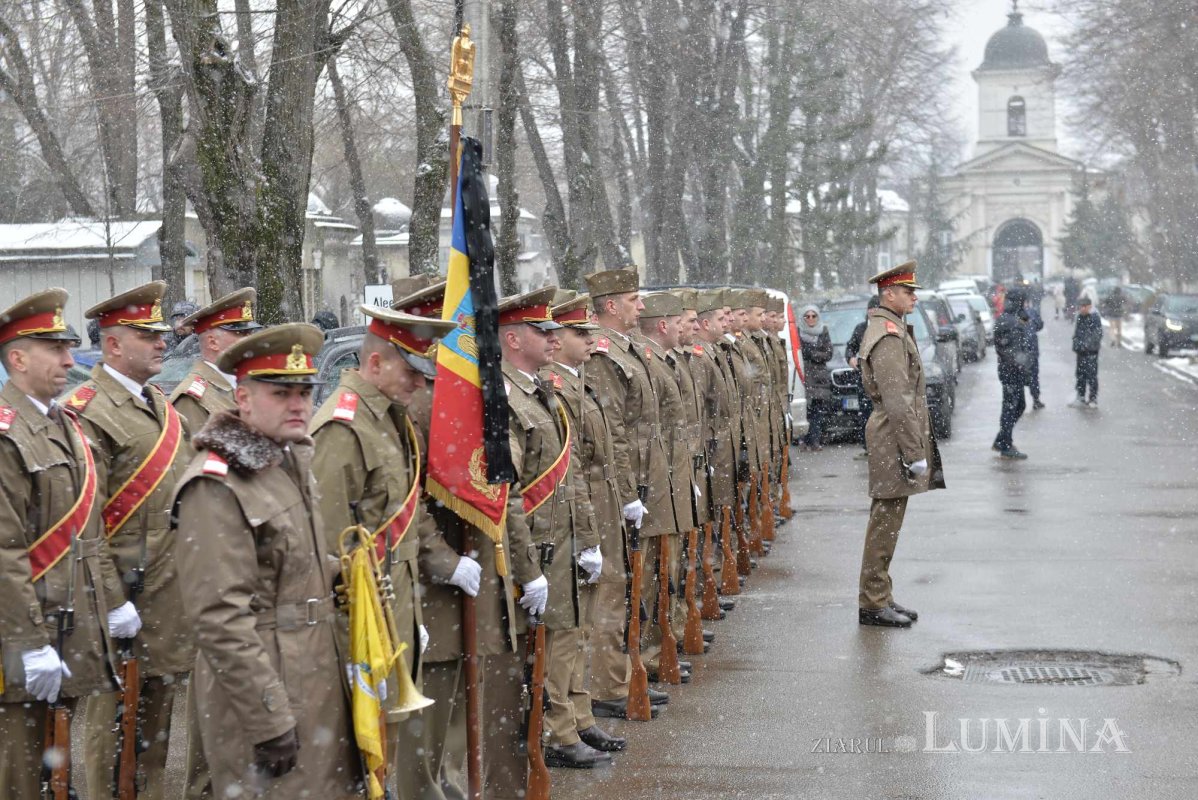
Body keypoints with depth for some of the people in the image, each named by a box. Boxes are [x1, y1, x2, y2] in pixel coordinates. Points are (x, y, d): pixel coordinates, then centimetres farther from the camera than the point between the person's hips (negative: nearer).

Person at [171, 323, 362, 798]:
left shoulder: (291, 463, 10)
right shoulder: (215, 486, -18)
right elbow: (219, 619, -22)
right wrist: (270, 719, -22)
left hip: (317, 683, 9)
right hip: (263, 693, -8)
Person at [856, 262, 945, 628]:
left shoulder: (890, 330, 17)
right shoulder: (889, 337, -18)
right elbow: (898, 402, -22)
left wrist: (917, 449, 22)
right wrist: (914, 454, -21)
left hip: (891, 437, 11)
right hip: (894, 439, -11)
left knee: (886, 522, 15)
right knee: (886, 522, -5)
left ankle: (880, 596, 23)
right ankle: (873, 604, 2)